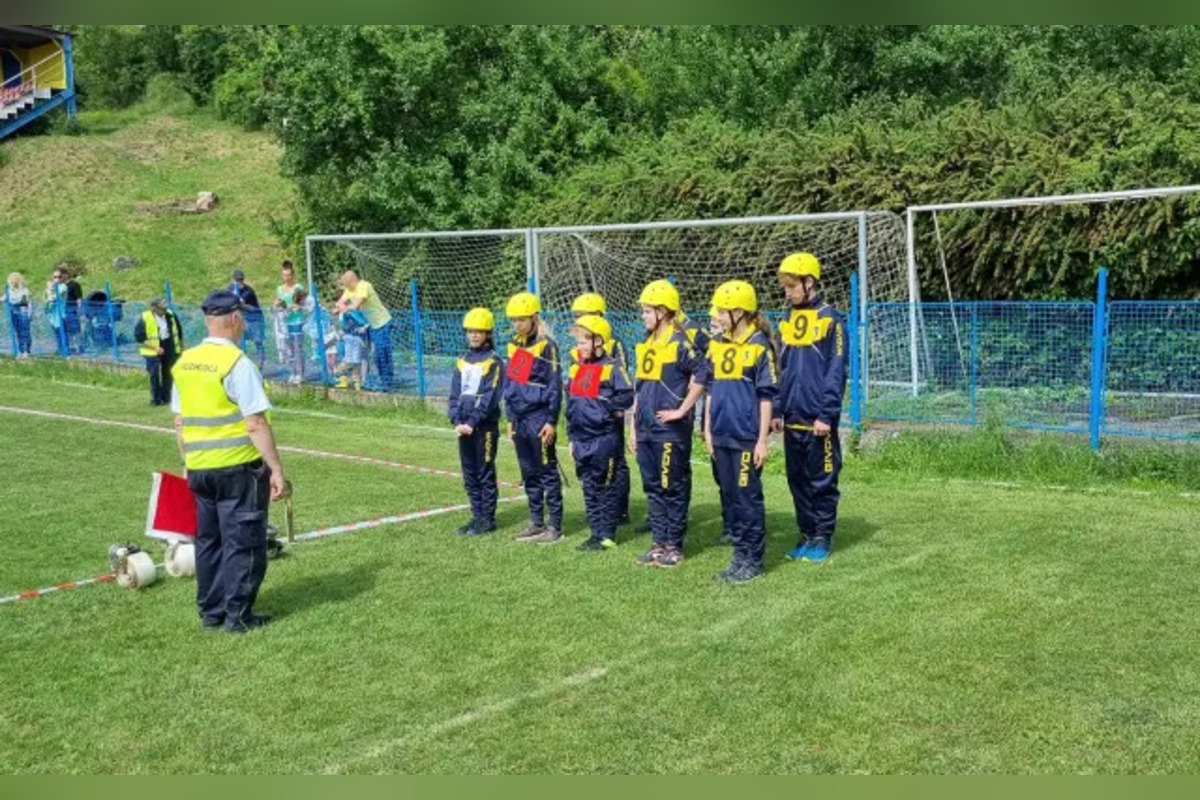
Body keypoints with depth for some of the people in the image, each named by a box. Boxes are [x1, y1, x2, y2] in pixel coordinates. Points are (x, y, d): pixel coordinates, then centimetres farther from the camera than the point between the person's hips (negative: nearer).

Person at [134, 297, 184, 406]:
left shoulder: (170, 315, -1)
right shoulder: (144, 318, -15)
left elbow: (179, 330, 14)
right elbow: (138, 337, -13)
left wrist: (181, 346, 17)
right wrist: (155, 347, -19)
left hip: (170, 349, 4)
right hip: (153, 352, -4)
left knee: (168, 373, 10)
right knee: (154, 374, -8)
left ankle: (166, 397, 21)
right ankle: (156, 399, 3)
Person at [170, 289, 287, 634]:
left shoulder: (184, 362, 6)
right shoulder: (237, 363, -15)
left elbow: (179, 422, 11)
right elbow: (256, 424, -19)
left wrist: (189, 462, 20)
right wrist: (276, 468, -15)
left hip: (198, 467, 7)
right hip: (238, 466, -7)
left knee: (208, 539, 16)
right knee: (243, 541, 4)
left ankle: (210, 611, 24)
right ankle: (238, 615, 8)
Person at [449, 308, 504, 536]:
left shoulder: (493, 361, -6)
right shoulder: (462, 361, 12)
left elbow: (490, 398, -13)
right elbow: (455, 394, 9)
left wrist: (472, 423, -17)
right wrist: (457, 421, -5)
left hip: (485, 426, -6)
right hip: (464, 427, 6)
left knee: (485, 473, -1)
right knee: (469, 474, 11)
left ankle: (488, 519, 6)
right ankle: (477, 517, 20)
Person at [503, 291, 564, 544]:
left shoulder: (546, 345, -9)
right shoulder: (514, 345, 13)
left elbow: (555, 386, -11)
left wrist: (551, 421, -14)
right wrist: (510, 418, 16)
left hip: (539, 418, -7)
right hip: (520, 418, 7)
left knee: (547, 472, -1)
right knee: (529, 473, 13)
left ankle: (555, 526, 5)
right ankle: (536, 523, 21)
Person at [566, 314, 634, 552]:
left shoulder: (612, 367, -10)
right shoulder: (576, 368, 13)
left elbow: (627, 396, -18)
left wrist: (604, 408, -13)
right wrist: (572, 438, 17)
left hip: (605, 438, -7)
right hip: (583, 439, 7)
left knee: (606, 487, 1)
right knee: (589, 488, 12)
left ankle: (607, 535, 7)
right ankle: (596, 532, 20)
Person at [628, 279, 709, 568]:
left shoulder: (679, 341, -11)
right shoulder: (646, 344, 13)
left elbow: (702, 375, -20)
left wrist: (682, 410, -17)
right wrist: (634, 427, 15)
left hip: (670, 431, -8)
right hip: (646, 430, 8)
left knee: (672, 489, 1)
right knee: (653, 489, 12)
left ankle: (675, 547, 9)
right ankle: (659, 543, 20)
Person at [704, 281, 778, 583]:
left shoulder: (759, 346, -9)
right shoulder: (717, 345, 10)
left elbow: (766, 397, -9)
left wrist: (762, 439, -11)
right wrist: (707, 430, 13)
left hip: (747, 437, -7)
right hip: (721, 436, 7)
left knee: (747, 497, -1)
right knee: (728, 496, 11)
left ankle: (753, 560, 9)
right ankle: (739, 555, 21)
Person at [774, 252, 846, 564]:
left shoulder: (830, 319, -6)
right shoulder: (787, 322, 13)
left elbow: (836, 371, -10)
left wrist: (826, 415, -14)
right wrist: (776, 410, 9)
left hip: (818, 419, -6)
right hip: (792, 419, 6)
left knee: (823, 480, 2)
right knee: (797, 480, 11)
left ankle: (823, 539, 11)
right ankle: (806, 536, 21)